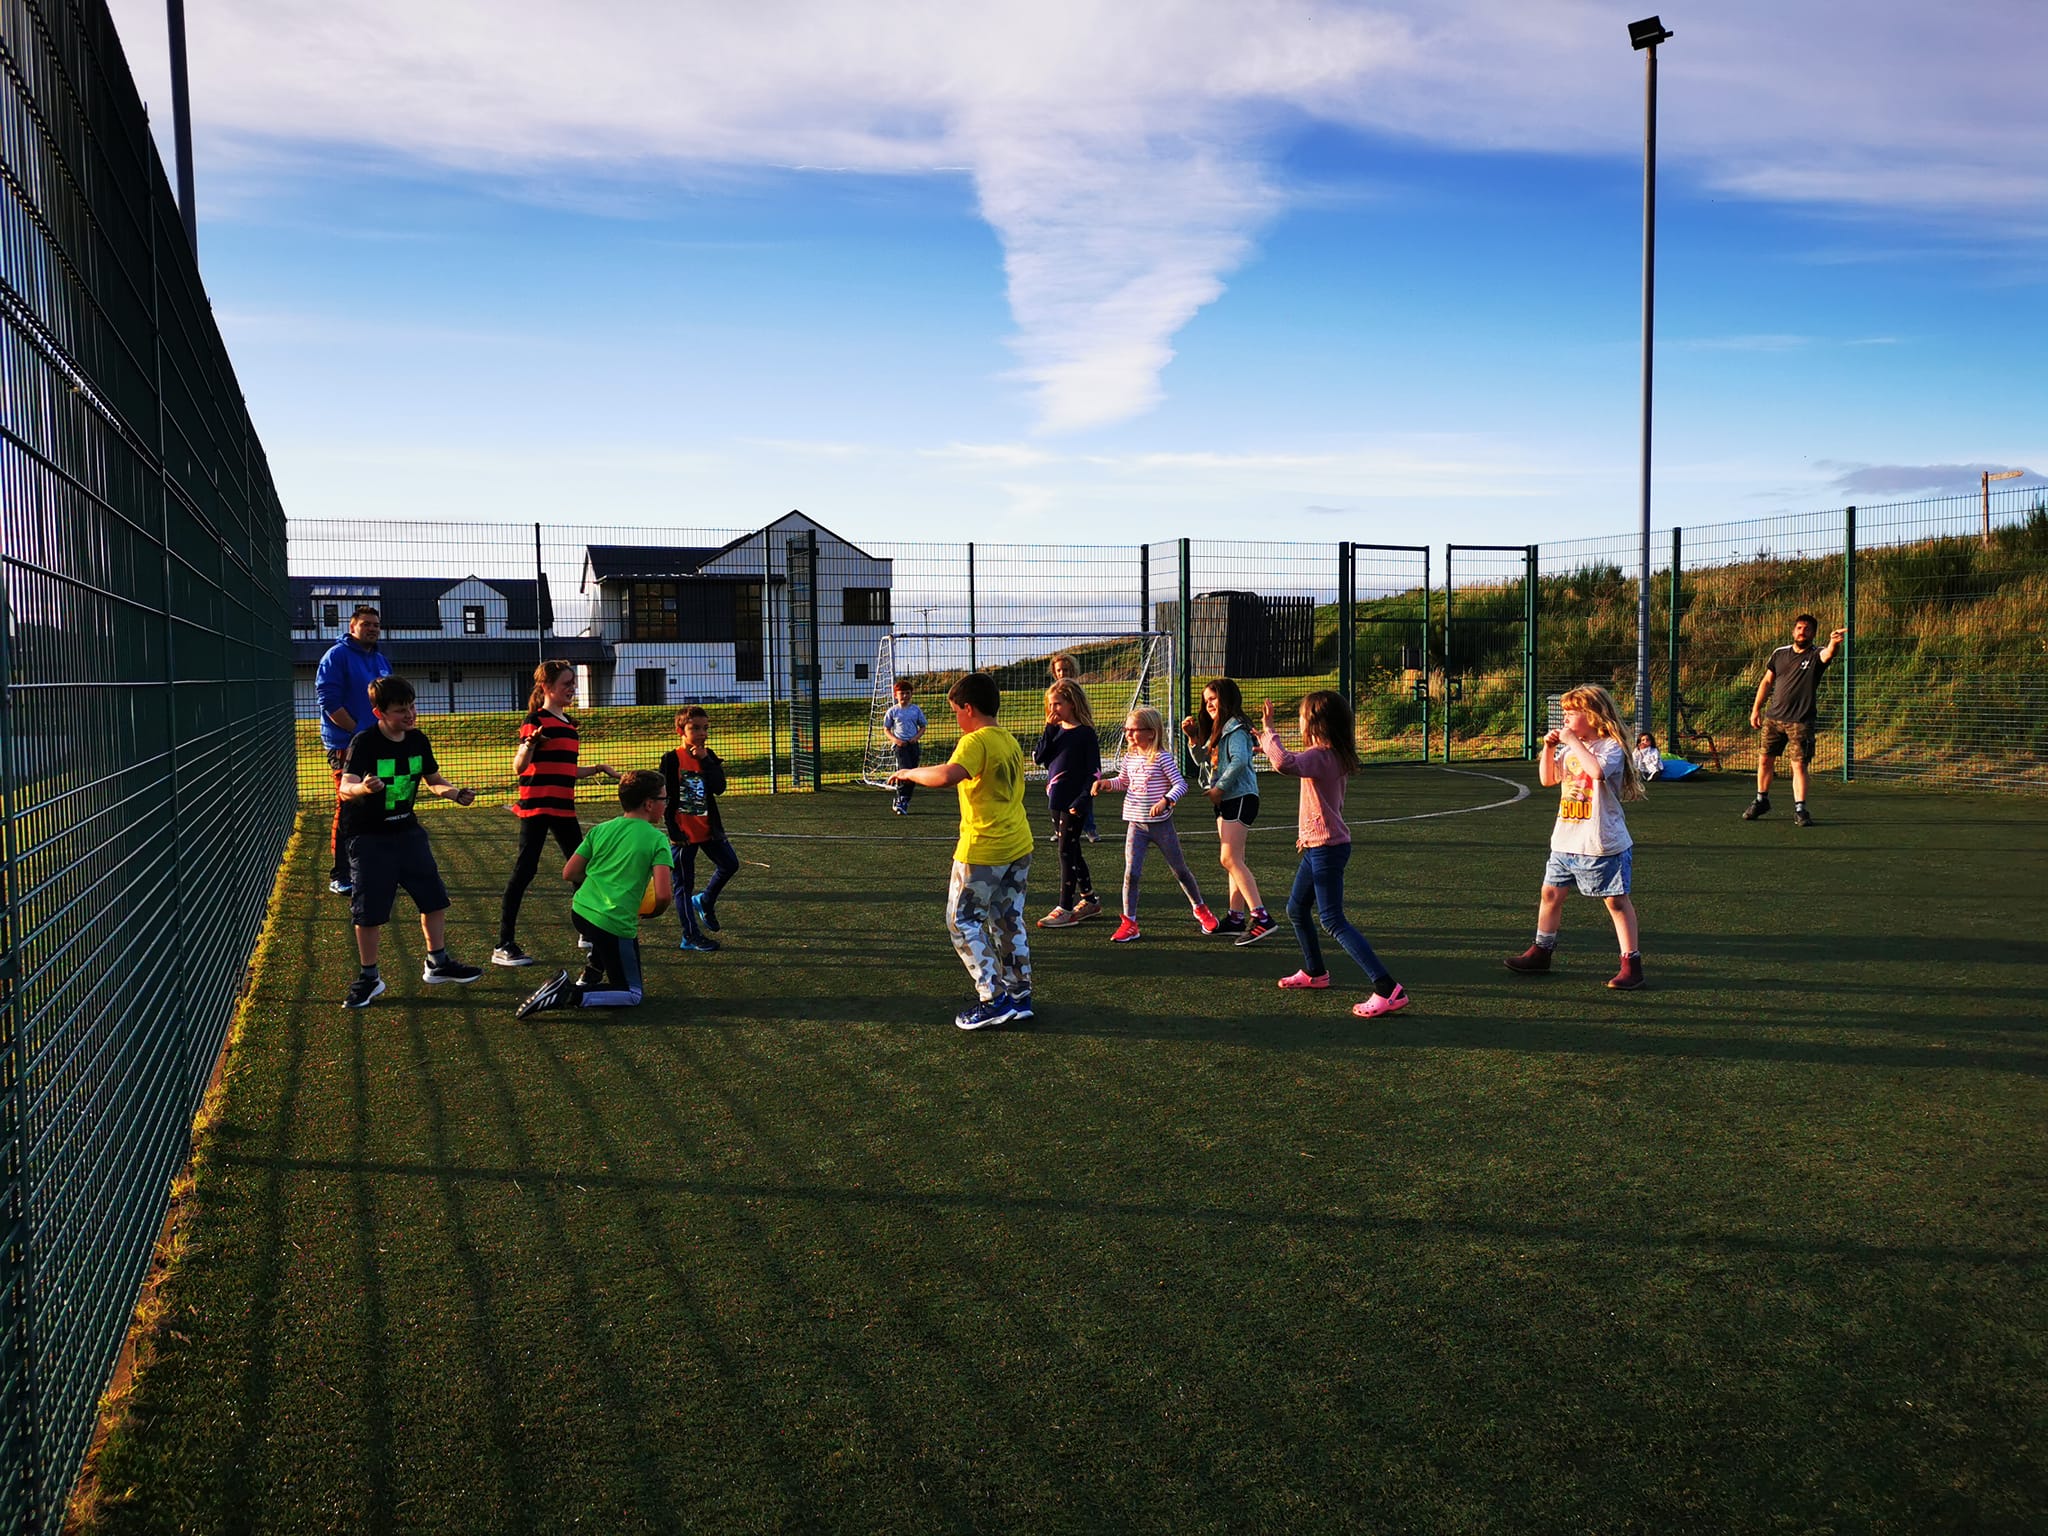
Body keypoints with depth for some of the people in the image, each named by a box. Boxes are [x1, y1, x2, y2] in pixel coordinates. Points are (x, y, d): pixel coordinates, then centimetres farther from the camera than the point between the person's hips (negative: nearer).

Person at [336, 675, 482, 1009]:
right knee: (370, 911, -3)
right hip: (368, 838, -6)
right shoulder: (364, 743, -20)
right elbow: (345, 790, -33)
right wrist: (362, 788, -56)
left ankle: (437, 963, 26)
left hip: (407, 831, 6)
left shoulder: (418, 740, -1)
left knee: (434, 898, 8)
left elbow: (434, 780, 13)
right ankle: (369, 978, 13)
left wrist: (455, 793, -7)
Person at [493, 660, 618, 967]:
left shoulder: (569, 723, 17)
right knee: (525, 870, -8)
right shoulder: (536, 720, -8)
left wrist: (597, 768, 15)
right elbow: (519, 767, -16)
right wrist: (529, 744, -34)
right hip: (537, 806, -8)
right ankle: (503, 946, -4)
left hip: (563, 808, 8)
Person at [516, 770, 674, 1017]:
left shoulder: (601, 829, 9)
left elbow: (568, 873, 10)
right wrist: (651, 913, 7)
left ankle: (591, 974, 31)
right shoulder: (657, 839, -6)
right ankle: (569, 995, -14)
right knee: (633, 996, 5)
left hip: (580, 912, 7)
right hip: (616, 926, -7)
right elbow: (663, 895, -14)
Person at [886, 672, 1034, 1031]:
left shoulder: (976, 742, -17)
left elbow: (946, 776, -34)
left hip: (982, 851, -8)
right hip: (1019, 847, 8)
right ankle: (1020, 995, 20)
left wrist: (909, 773, -19)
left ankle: (994, 999, -2)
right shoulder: (1011, 742, 11)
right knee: (1009, 921, 16)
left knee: (963, 922, 2)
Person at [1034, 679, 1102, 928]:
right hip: (1056, 802, 8)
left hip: (1073, 805, -8)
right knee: (1072, 853, 15)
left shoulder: (1085, 734, -11)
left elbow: (1094, 771, -13)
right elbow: (1039, 756, -1)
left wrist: (1081, 801, -19)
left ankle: (1065, 909, 0)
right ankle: (1089, 901, 28)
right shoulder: (1056, 731, 9)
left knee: (1067, 854, -5)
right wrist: (1049, 729, -9)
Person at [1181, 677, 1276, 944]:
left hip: (1240, 798, -11)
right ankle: (1236, 917, 15)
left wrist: (1219, 788, -19)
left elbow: (1239, 760, -25)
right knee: (1233, 860, 11)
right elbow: (1203, 761, 23)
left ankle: (1261, 918, -21)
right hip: (1226, 801, 11)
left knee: (1229, 858, -17)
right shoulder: (1218, 730, 19)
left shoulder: (1235, 728, -12)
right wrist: (1193, 738, 8)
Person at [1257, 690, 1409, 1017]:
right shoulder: (1334, 756, 8)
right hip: (1318, 846, 10)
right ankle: (1314, 972, 41)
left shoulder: (1318, 756, -22)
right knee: (1296, 910, 22)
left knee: (1333, 921, -10)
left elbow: (1283, 763, -42)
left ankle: (1389, 990, -14)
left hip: (1326, 848, -10)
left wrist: (1268, 731, -27)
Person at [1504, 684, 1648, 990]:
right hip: (1566, 839, 8)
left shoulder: (1611, 747, -11)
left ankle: (1631, 963, 2)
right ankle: (1541, 952, 26)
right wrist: (1548, 747, 4)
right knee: (1551, 893, 13)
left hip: (1602, 843, -8)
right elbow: (1548, 779, 17)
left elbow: (1597, 771, -31)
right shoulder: (1569, 748, 13)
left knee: (1616, 900, -2)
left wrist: (1574, 742, -23)